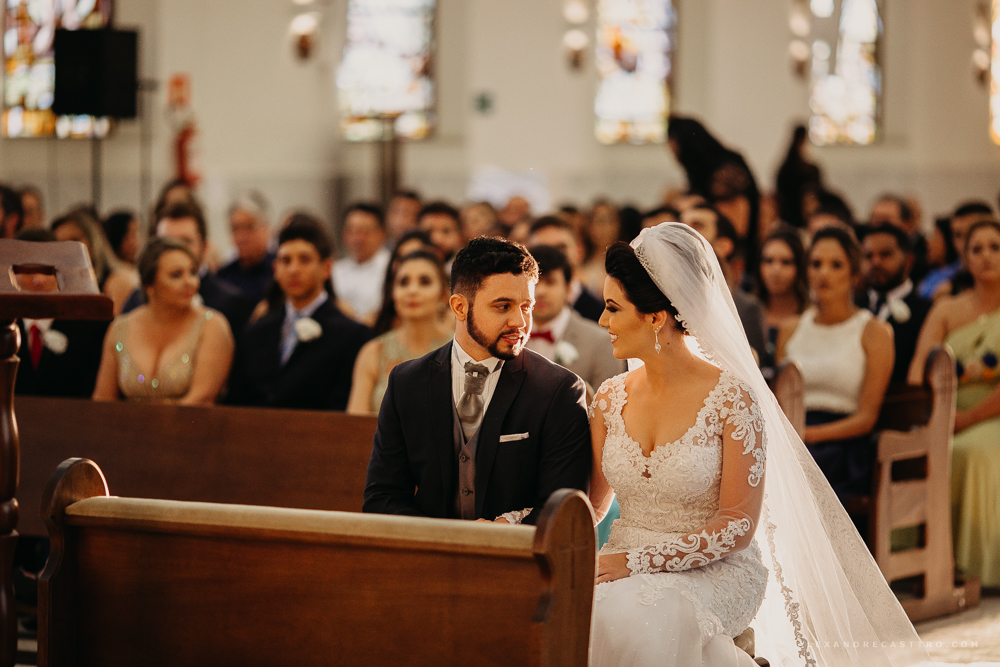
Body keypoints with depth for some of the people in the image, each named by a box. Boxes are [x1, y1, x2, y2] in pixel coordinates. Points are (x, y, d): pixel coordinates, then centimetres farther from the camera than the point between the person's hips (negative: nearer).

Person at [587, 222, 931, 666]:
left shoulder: (733, 400, -11)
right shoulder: (612, 399, 7)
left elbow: (738, 526, -12)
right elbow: (590, 508, 12)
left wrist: (636, 561, -19)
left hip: (715, 575, -5)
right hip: (626, 569, 5)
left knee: (627, 618, -35)